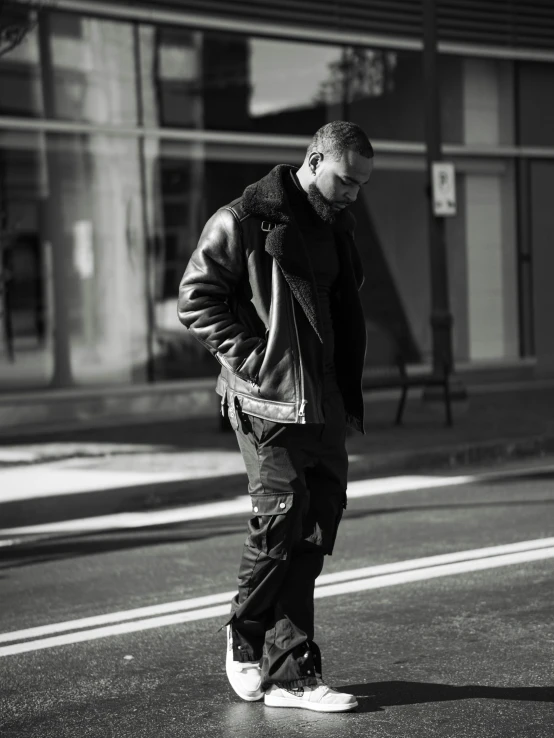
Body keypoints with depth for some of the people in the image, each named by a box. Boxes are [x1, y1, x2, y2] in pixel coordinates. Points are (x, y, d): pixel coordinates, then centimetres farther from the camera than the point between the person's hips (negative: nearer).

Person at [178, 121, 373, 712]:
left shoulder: (335, 228, 19)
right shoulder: (243, 220, -5)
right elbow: (196, 298, -6)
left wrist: (349, 392, 16)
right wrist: (248, 355, -13)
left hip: (321, 400, 7)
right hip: (266, 397, -7)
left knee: (319, 517, 2)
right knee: (283, 512, -11)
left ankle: (289, 674, 8)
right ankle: (245, 635, 15)